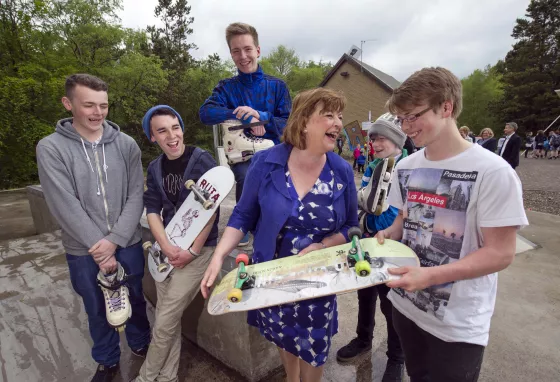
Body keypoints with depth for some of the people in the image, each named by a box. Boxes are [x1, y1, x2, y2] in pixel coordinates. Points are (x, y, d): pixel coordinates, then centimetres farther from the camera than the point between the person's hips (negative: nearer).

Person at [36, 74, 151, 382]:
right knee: (97, 309, 18)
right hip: (84, 251, -1)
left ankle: (141, 344, 45)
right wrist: (99, 248, -16)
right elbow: (65, 206, -14)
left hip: (127, 244, 1)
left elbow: (136, 197, -6)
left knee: (135, 299, 19)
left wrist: (114, 240, -14)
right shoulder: (50, 149, -8)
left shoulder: (126, 145, -4)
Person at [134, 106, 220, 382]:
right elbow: (152, 210, 3)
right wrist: (166, 246, -12)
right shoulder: (154, 168, 6)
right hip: (166, 248, 5)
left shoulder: (202, 160, -11)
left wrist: (192, 251, -15)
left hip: (197, 249, -5)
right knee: (168, 318, 12)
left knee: (164, 323, 2)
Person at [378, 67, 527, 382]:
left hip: (458, 325, -5)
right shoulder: (406, 167, 0)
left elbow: (501, 253, -18)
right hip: (406, 305, 6)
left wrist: (430, 275, -28)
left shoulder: (493, 172, -19)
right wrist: (387, 235, -11)